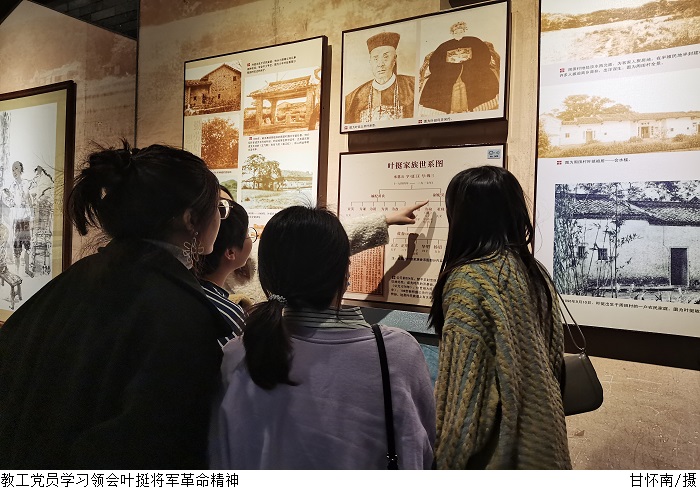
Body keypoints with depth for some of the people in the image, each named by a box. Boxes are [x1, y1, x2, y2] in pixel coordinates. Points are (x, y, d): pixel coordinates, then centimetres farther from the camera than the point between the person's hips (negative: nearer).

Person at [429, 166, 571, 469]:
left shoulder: (469, 279, -23)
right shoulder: (533, 270, 0)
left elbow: (461, 384, -21)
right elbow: (553, 356, 8)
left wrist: (446, 458, -10)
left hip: (493, 445, -7)